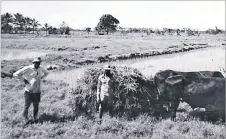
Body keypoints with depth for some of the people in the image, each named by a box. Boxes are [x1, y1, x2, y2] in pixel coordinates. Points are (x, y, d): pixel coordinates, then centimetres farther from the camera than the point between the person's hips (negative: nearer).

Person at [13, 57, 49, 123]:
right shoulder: (27, 69, -11)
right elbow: (15, 74, -7)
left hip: (37, 91, 4)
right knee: (27, 105, 7)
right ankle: (25, 117, 29)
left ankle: (35, 118, 25)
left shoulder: (41, 68, 2)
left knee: (36, 106, 9)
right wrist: (23, 80, -8)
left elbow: (46, 73, 25)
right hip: (29, 91, -3)